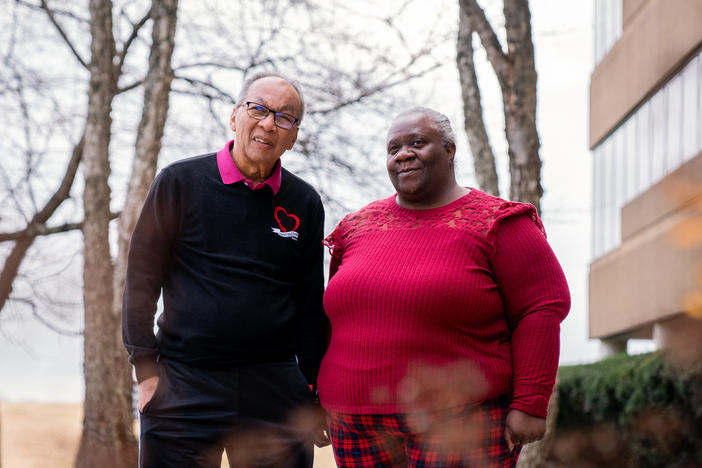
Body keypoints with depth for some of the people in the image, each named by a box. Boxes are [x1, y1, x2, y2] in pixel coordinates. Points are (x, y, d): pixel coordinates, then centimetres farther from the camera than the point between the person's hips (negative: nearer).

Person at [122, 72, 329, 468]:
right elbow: (142, 280, 3)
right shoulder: (181, 182, 2)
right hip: (183, 387, -2)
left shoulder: (305, 203, 8)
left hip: (275, 389, 2)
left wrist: (312, 389, 8)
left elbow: (310, 302, 13)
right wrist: (147, 369, -4)